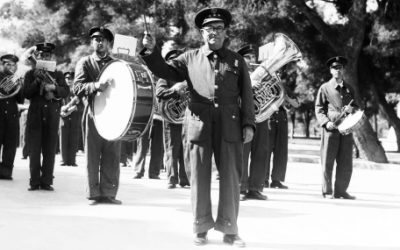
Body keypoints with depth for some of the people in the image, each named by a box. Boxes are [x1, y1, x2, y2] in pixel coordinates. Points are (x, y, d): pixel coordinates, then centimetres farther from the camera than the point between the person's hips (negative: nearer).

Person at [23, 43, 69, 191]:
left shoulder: (58, 75, 12)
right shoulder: (31, 74, 9)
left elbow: (66, 91, 0)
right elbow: (27, 94, 0)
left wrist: (54, 87, -18)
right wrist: (37, 81, -12)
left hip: (52, 117, 1)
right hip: (35, 116, -1)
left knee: (50, 151, 0)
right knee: (34, 150, -1)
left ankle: (46, 182, 6)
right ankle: (35, 182, 6)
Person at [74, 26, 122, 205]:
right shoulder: (85, 63, 7)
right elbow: (77, 88, -7)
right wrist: (95, 86, -24)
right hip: (93, 114, -2)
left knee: (112, 157, 1)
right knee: (92, 156, 0)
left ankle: (109, 193, 7)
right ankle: (94, 194, 7)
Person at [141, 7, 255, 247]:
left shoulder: (237, 60, 10)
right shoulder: (190, 58, 9)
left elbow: (247, 95, 7)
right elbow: (165, 71, 7)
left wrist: (248, 124, -1)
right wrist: (152, 51, -9)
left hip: (230, 126, 1)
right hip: (200, 125, 0)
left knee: (231, 177, 4)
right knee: (200, 177, 5)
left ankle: (229, 229, 15)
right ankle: (202, 227, 17)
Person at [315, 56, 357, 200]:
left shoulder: (349, 89, 18)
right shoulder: (325, 88, 5)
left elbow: (356, 108, 23)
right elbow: (319, 109, 1)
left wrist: (352, 109, -1)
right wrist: (326, 122, -14)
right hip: (330, 129, -4)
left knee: (346, 163, 4)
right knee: (327, 162, -1)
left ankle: (340, 191, 15)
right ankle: (327, 191, 9)